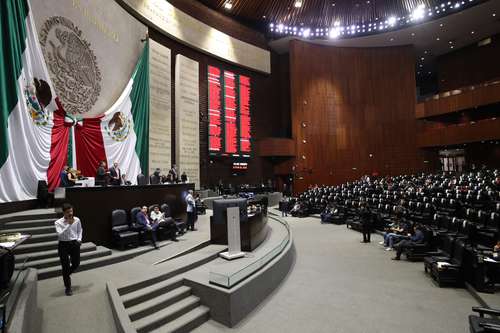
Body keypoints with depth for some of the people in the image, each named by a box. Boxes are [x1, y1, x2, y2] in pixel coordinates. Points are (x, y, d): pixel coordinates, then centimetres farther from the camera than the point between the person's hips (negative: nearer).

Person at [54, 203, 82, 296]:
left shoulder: (77, 220, -3)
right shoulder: (58, 222, -11)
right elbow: (60, 235, -23)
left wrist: (79, 239, 2)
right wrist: (69, 224, -28)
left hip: (74, 243, 3)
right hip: (63, 245, -2)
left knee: (76, 264, 10)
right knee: (65, 266, 7)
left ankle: (67, 275, 46)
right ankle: (67, 287, 25)